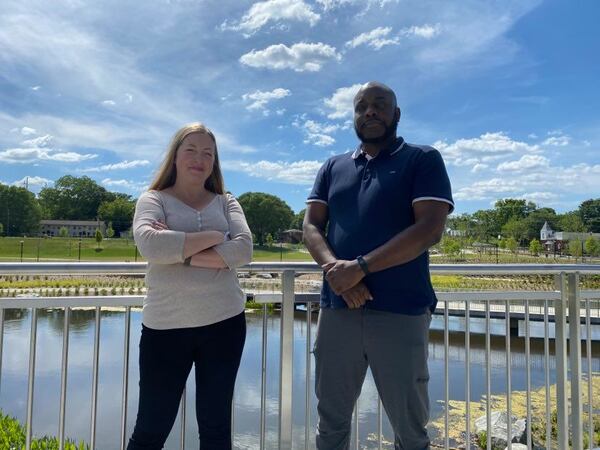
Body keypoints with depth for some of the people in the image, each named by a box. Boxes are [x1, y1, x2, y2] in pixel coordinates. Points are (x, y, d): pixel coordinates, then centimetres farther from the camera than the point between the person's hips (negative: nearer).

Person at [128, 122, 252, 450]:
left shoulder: (225, 202, 10)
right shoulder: (153, 199, 4)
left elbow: (243, 250, -8)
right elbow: (150, 245, -18)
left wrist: (180, 251, -14)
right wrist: (212, 237, -11)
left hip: (225, 324, 2)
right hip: (165, 326, -2)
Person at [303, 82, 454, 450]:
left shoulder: (423, 160, 2)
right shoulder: (333, 168, 15)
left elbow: (430, 228, -11)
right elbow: (311, 226, 7)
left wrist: (360, 267, -17)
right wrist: (334, 267, -14)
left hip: (401, 312, -3)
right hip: (337, 309, 4)